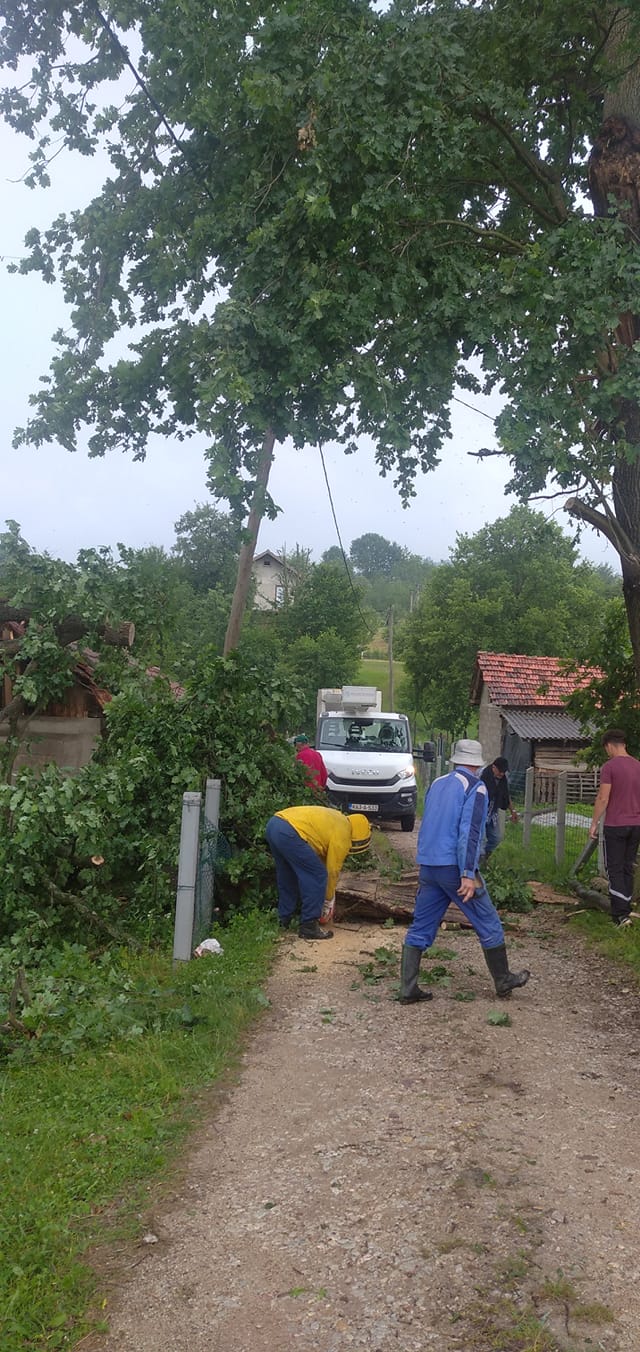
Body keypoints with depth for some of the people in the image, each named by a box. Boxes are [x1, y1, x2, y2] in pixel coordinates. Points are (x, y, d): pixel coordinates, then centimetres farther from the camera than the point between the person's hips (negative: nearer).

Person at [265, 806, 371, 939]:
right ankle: (308, 926, 2)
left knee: (287, 876, 25)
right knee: (317, 877, 0)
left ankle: (284, 918, 33)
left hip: (273, 824, 10)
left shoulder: (337, 819, 27)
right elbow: (332, 870, 10)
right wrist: (328, 897, 23)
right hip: (288, 833, -10)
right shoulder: (342, 834, 3)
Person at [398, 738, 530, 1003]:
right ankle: (504, 982, 22)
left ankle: (408, 989, 7)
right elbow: (469, 832, -17)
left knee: (420, 928, 8)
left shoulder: (437, 784, 13)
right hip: (454, 867, -6)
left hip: (428, 866, 7)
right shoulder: (475, 788, -8)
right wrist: (468, 874, -19)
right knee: (489, 924, 10)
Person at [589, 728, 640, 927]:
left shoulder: (609, 766, -13)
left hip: (615, 825, -6)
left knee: (615, 870, 0)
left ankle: (621, 913, -6)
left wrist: (594, 823, -6)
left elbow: (603, 798, -15)